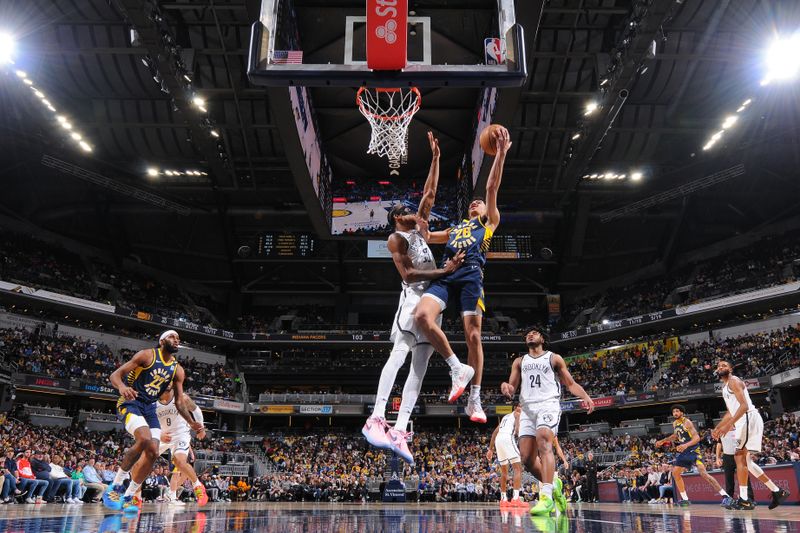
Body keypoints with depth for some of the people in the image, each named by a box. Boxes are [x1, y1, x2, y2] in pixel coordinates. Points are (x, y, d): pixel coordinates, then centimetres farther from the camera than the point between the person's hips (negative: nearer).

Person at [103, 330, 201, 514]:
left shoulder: (177, 370, 8)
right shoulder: (147, 355, -8)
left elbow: (179, 401, 12)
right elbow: (115, 375, -13)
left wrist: (191, 423, -1)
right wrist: (122, 387, -37)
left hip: (150, 408, 7)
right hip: (130, 402, -6)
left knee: (153, 453, -6)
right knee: (145, 439, -31)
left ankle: (128, 497, 10)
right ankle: (115, 486, -15)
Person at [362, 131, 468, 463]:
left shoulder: (420, 228, 22)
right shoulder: (396, 238, -1)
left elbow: (430, 193, 23)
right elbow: (407, 274, -13)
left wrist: (435, 157, 20)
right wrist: (443, 271, -20)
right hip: (414, 297, -8)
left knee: (420, 364, -1)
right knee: (399, 354, -20)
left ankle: (399, 432, -5)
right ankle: (376, 418, -24)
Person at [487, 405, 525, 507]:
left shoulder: (505, 416, 33)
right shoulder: (517, 414, 12)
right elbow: (517, 429, -8)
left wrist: (490, 449, 27)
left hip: (498, 440, 8)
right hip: (508, 438, -7)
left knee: (504, 471, 18)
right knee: (518, 468, -7)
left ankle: (503, 499, 19)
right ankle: (515, 498, -20)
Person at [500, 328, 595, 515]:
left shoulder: (554, 358, 15)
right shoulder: (519, 361, 24)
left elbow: (570, 383, 12)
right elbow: (512, 387, 18)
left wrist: (586, 397, -9)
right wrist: (505, 386, -9)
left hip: (548, 404, -4)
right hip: (527, 408, 4)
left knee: (543, 442, -30)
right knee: (526, 457, -6)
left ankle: (546, 497, -36)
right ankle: (553, 483, 18)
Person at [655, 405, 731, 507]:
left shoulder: (687, 422, -16)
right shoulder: (675, 424, 10)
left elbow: (697, 437, -25)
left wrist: (686, 445, -38)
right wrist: (663, 441, 24)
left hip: (693, 450, -9)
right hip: (684, 451, 9)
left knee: (703, 473, -23)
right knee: (675, 473, 8)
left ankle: (726, 496, -21)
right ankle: (685, 499, 15)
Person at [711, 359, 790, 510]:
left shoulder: (734, 381, -8)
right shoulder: (726, 387, 23)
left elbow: (744, 405, -20)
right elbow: (730, 412, 29)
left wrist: (729, 425, -26)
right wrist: (717, 428, 24)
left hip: (749, 418, -10)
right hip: (744, 422, 10)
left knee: (739, 457, -11)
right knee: (745, 460, 11)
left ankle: (744, 500, -10)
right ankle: (777, 492, 15)